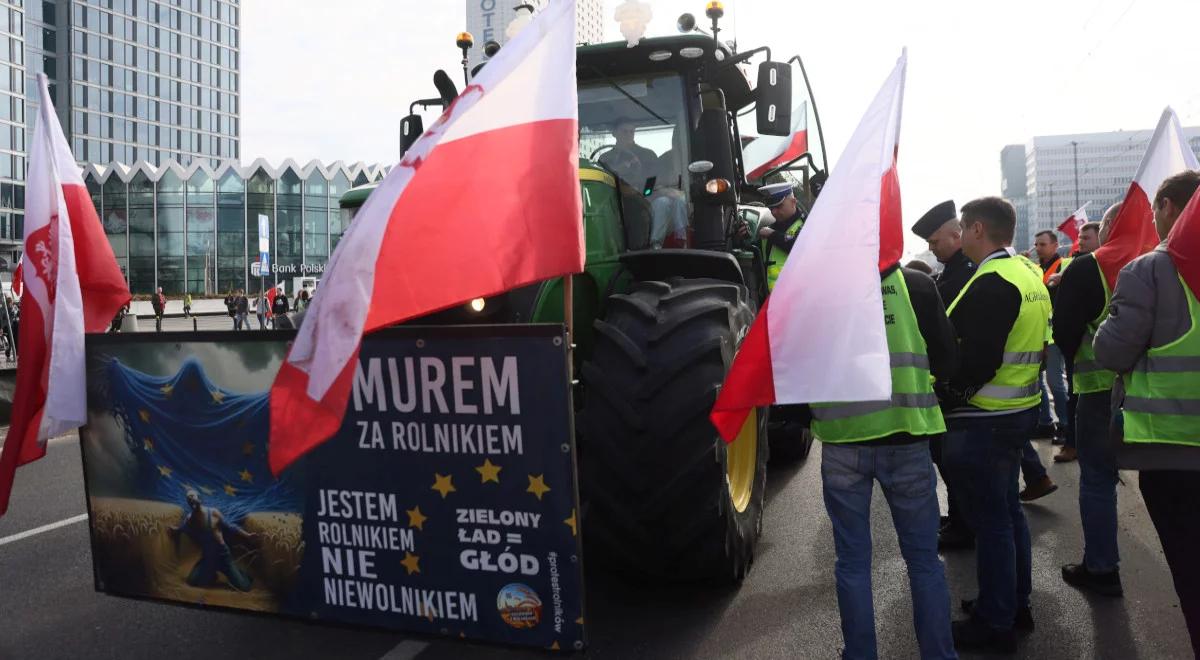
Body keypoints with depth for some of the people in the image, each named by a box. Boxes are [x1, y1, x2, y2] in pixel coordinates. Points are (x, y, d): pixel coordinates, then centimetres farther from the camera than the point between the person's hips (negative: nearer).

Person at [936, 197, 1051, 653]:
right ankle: (1016, 603, 33)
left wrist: (940, 400, -16)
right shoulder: (1029, 276, 11)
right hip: (1020, 409, 10)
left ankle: (995, 624, 13)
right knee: (1007, 510, 19)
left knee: (990, 518, 1)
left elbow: (976, 360, -25)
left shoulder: (991, 283, -20)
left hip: (984, 418, -10)